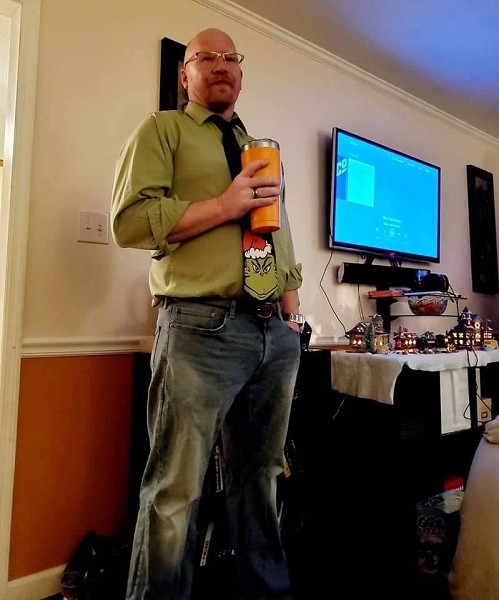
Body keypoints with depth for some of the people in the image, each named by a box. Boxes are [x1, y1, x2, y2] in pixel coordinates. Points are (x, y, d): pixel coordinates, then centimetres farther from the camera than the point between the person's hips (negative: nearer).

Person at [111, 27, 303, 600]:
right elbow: (129, 220, -6)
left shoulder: (262, 148, 27)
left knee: (260, 479, 16)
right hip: (202, 329, -6)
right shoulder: (162, 129, 8)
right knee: (177, 491, 0)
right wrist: (225, 205, -10)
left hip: (276, 334, 6)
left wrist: (292, 311, 13)